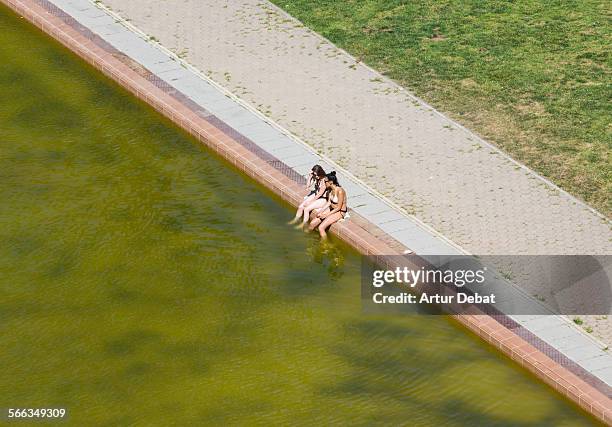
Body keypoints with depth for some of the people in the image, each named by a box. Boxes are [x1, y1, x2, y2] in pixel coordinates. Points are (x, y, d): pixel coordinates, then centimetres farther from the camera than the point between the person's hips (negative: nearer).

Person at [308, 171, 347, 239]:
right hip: (331, 209, 8)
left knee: (321, 228, -22)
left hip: (340, 212, -8)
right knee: (312, 223, 1)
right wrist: (321, 211, -4)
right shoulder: (330, 189, -2)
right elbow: (329, 202, 9)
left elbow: (339, 207, -21)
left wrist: (326, 215, -18)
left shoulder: (340, 191, -27)